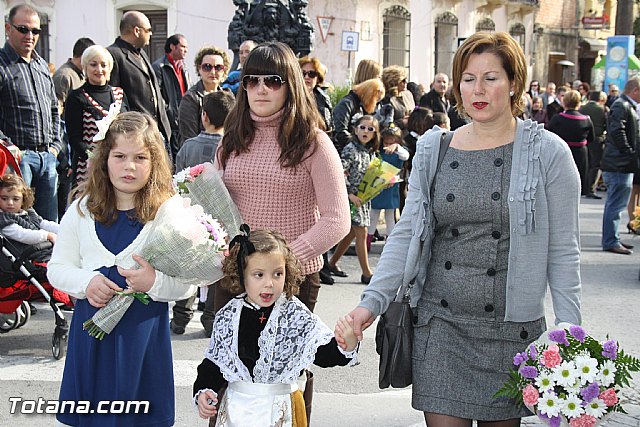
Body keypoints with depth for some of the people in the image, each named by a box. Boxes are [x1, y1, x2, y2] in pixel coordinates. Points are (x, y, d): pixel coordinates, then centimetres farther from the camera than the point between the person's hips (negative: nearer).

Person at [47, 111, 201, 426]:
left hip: (145, 329, -2)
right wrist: (87, 282, -12)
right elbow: (57, 267, 7)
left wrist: (155, 283, -24)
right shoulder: (83, 210, 4)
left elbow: (188, 284, -6)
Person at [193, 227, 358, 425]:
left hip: (279, 409, -2)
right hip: (236, 407, 2)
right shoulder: (228, 317, -2)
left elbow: (325, 352, -19)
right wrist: (203, 391, -5)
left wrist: (347, 345, -39)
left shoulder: (295, 315, -11)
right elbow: (214, 362, 9)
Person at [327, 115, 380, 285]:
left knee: (351, 233, 14)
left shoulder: (371, 152, 10)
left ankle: (332, 263, 28)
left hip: (364, 197, 8)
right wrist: (350, 194, -21)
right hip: (352, 198, -8)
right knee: (362, 233, -6)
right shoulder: (350, 149, -12)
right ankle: (366, 273, 1)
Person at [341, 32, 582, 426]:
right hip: (440, 322, 2)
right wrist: (373, 302, -5)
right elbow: (405, 234, 6)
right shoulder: (434, 150, 7)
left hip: (512, 327, -2)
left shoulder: (548, 153, -2)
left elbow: (563, 253, -2)